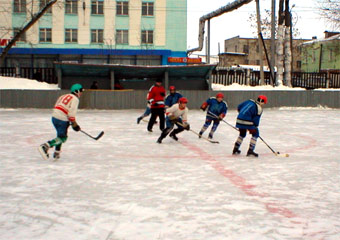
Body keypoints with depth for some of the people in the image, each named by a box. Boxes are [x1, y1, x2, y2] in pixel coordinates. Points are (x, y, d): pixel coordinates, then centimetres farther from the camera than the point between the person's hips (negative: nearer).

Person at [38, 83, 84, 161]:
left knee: (61, 135, 22)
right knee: (62, 137, -6)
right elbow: (71, 112, -15)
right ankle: (45, 146, -19)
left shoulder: (65, 96, 22)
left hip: (54, 117, 9)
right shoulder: (75, 99, -4)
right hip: (62, 119, -9)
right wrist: (74, 124, -9)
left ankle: (56, 153, 20)